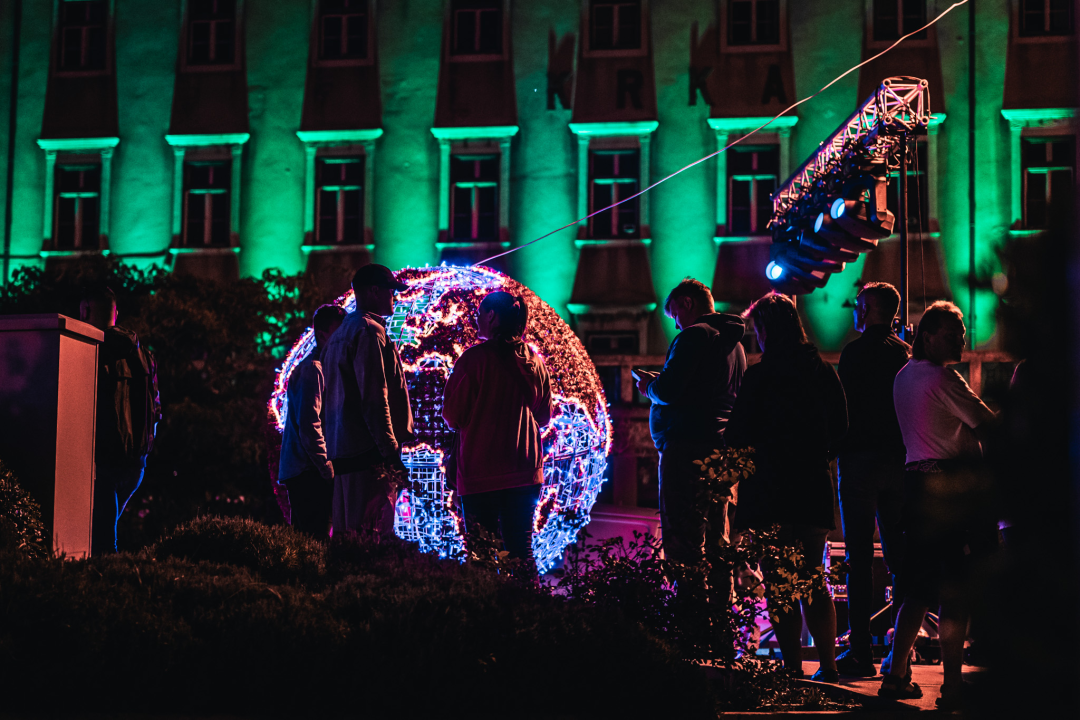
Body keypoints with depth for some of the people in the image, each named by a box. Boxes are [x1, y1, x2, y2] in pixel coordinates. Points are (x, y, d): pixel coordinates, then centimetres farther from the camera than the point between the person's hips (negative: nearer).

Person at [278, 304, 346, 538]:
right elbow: (309, 425, -19)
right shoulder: (312, 370, -12)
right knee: (313, 537, -12)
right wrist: (328, 470, -15)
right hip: (307, 473, -10)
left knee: (304, 536, 11)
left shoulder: (320, 367, 19)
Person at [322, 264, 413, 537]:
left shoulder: (341, 333, 21)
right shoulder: (370, 331, -10)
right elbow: (374, 399, -18)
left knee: (347, 533, 10)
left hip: (342, 450, 10)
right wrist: (391, 452, -18)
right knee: (372, 534, -12)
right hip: (367, 453, -10)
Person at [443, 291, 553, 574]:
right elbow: (544, 416, 15)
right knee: (521, 550, 11)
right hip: (526, 472, 5)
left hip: (482, 472, -5)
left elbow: (453, 415, -8)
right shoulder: (535, 360, 4)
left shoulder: (476, 357, -12)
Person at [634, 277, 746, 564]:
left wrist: (648, 385, 4)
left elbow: (667, 392, -18)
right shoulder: (733, 341, 19)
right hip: (721, 447, 10)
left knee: (681, 541, -10)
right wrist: (658, 385, 24)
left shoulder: (694, 336, -10)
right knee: (716, 537, 13)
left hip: (687, 446, -9)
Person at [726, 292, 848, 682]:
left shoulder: (759, 376, -12)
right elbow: (840, 430, 10)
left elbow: (737, 437, -10)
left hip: (770, 487, -5)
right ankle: (828, 667, 12)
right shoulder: (825, 373, 3)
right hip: (815, 488, 5)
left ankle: (793, 669, 0)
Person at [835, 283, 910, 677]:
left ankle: (860, 650, -7)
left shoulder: (856, 352, -8)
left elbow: (847, 408, -12)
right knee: (898, 555, 8)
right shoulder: (907, 353, 9)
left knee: (859, 556, -4)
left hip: (861, 461, -6)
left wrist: (838, 450, -2)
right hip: (899, 462, 6)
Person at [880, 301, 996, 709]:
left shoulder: (904, 375, 16)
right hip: (951, 487, -8)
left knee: (919, 587, 13)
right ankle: (952, 687, -4)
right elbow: (987, 424, -11)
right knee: (956, 589, -5)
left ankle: (896, 675, 14)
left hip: (917, 482, 8)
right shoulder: (942, 378, -11)